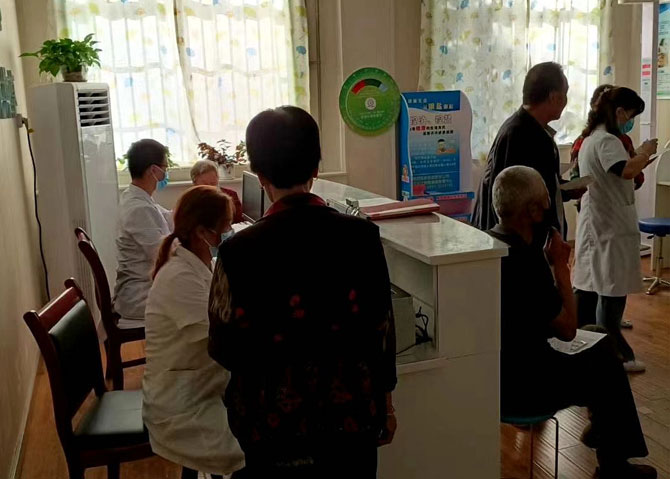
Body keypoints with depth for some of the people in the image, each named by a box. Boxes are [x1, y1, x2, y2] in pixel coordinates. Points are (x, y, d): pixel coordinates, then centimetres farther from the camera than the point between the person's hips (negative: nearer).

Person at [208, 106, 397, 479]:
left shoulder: (240, 252, -18)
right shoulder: (363, 236, -12)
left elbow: (225, 349, -8)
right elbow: (382, 330, -3)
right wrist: (386, 404, 11)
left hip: (275, 424, -1)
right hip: (352, 415, 2)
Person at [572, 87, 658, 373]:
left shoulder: (590, 138, 16)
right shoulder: (606, 140, -16)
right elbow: (627, 171, -33)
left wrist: (639, 159, 10)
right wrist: (644, 152, -16)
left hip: (593, 225, 10)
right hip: (611, 228, -10)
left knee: (588, 287, 14)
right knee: (613, 291, -4)